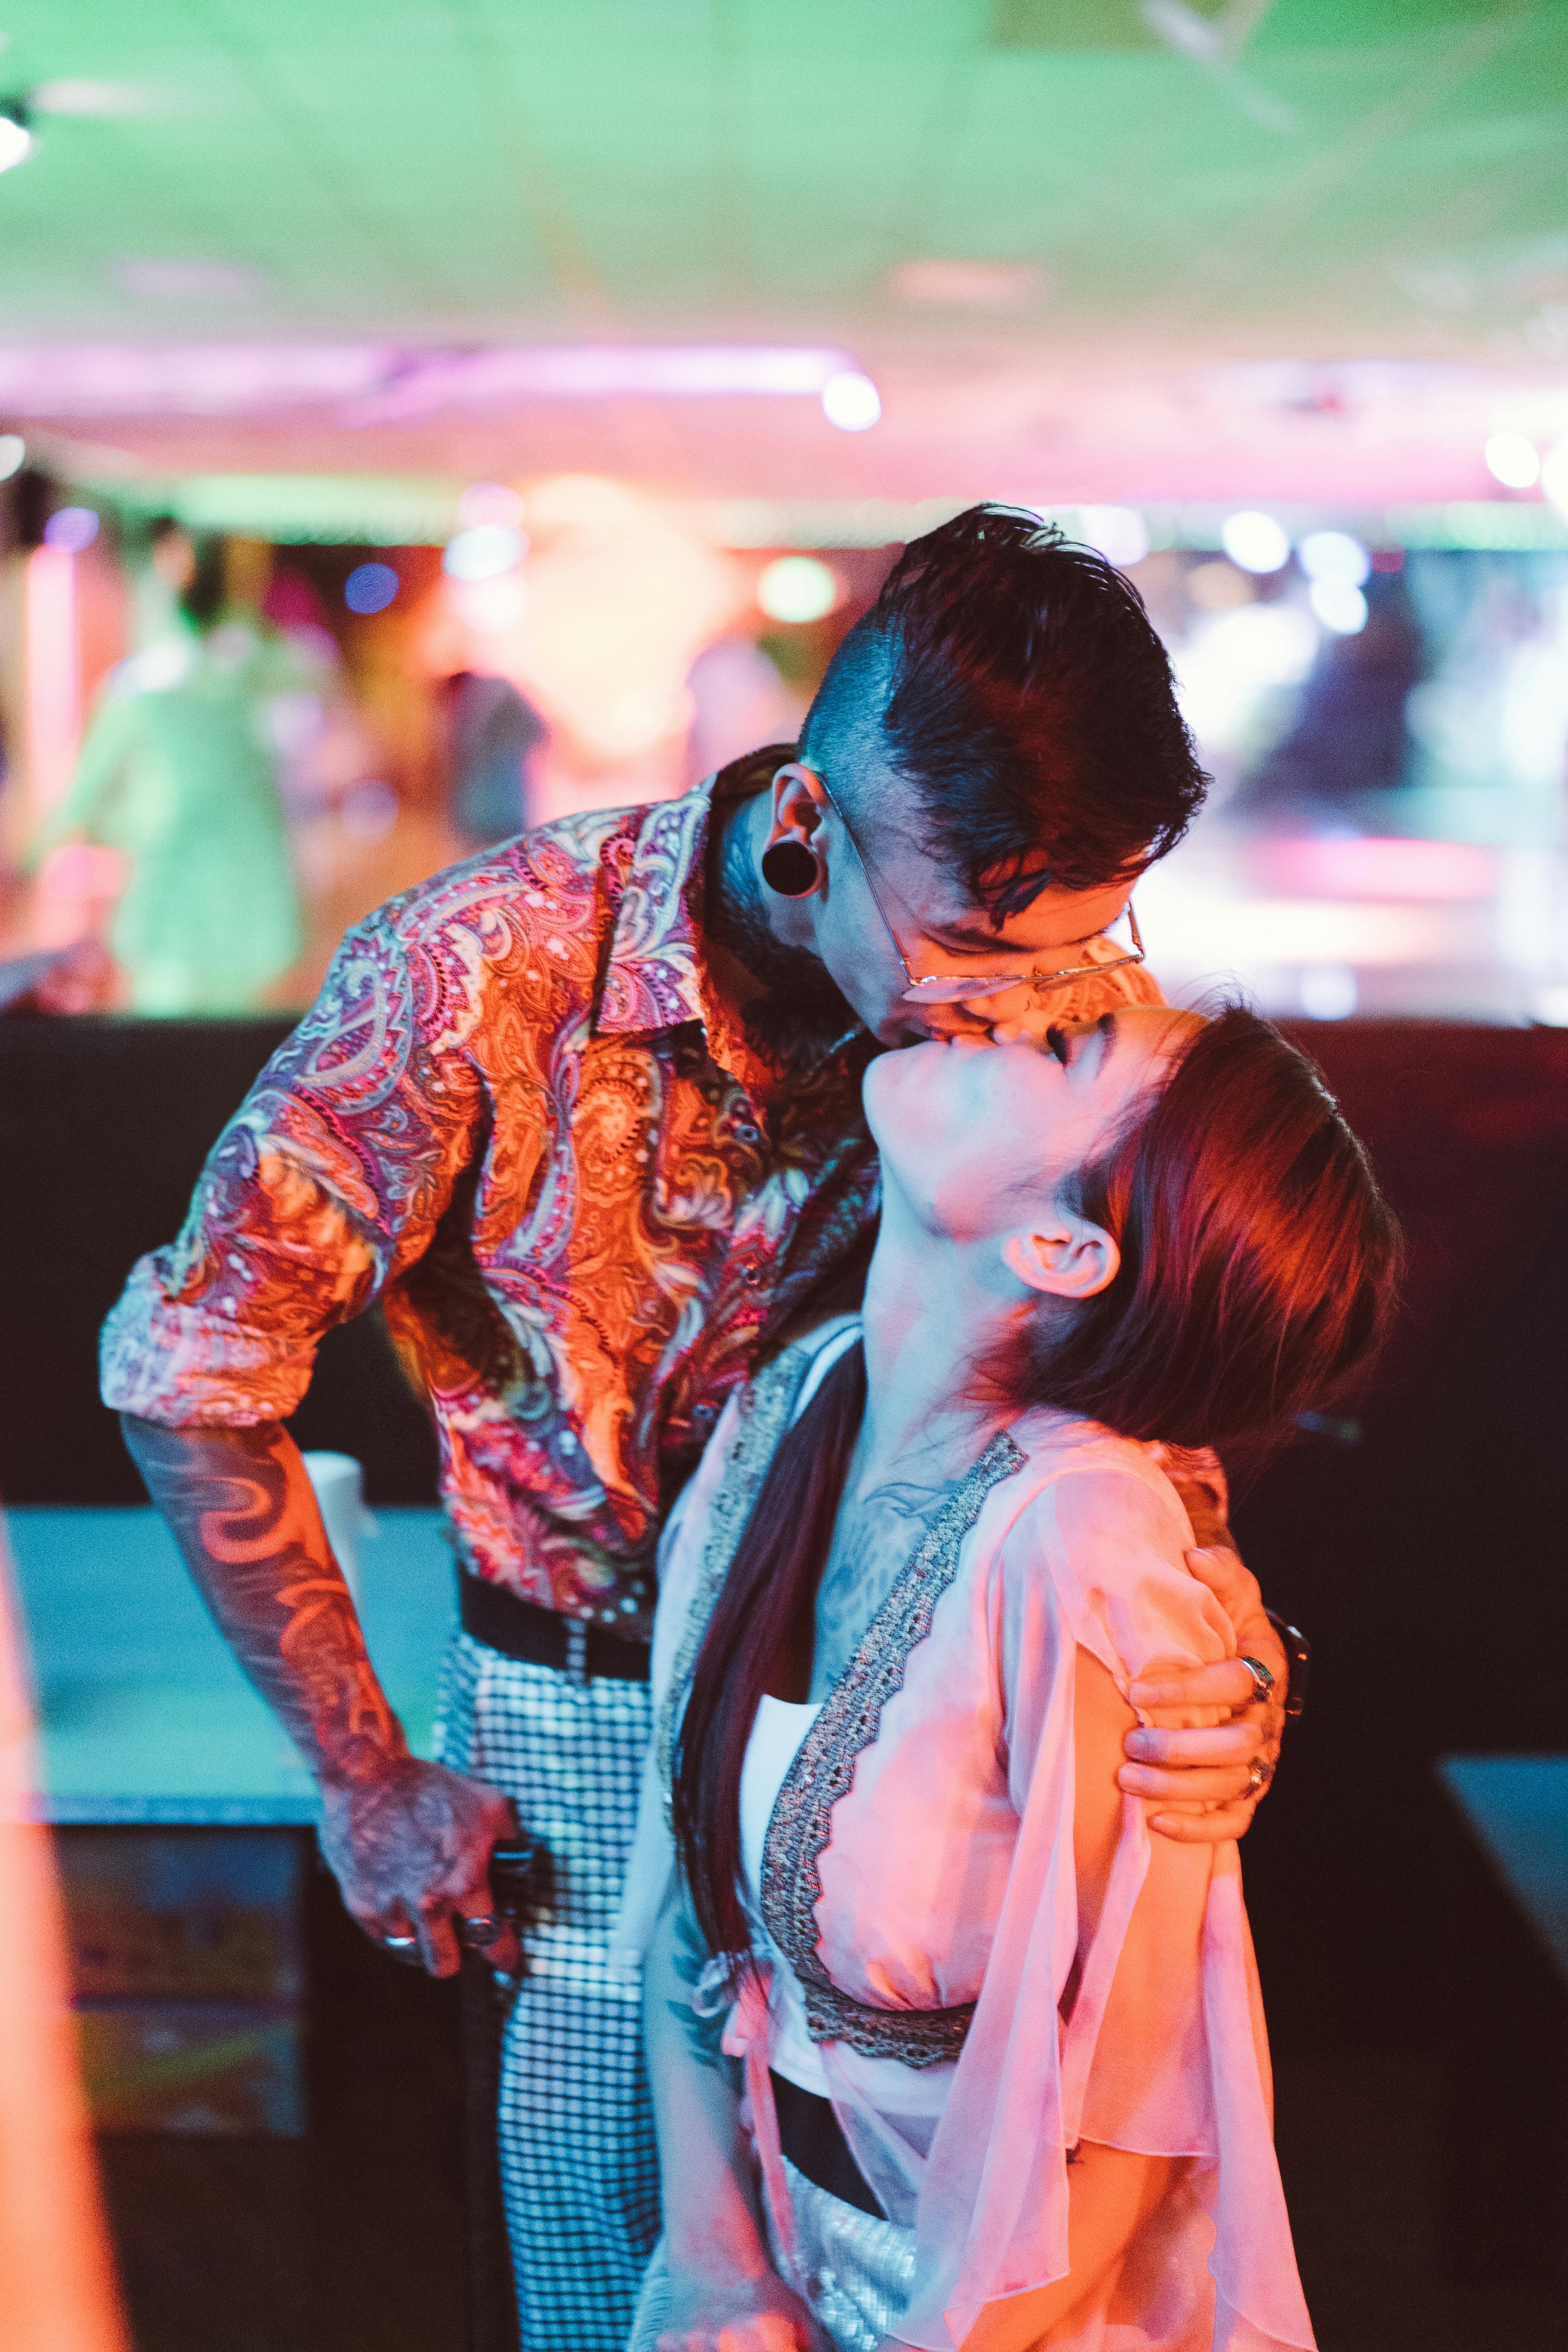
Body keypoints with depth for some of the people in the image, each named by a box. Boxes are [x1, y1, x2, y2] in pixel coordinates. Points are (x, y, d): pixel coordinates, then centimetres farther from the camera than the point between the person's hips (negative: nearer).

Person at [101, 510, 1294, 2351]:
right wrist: (364, 1783, -9)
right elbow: (190, 1376, -15)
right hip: (592, 1711, -2)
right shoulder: (485, 974, -26)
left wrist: (1225, 1653, -24)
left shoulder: (1083, 1011, -18)